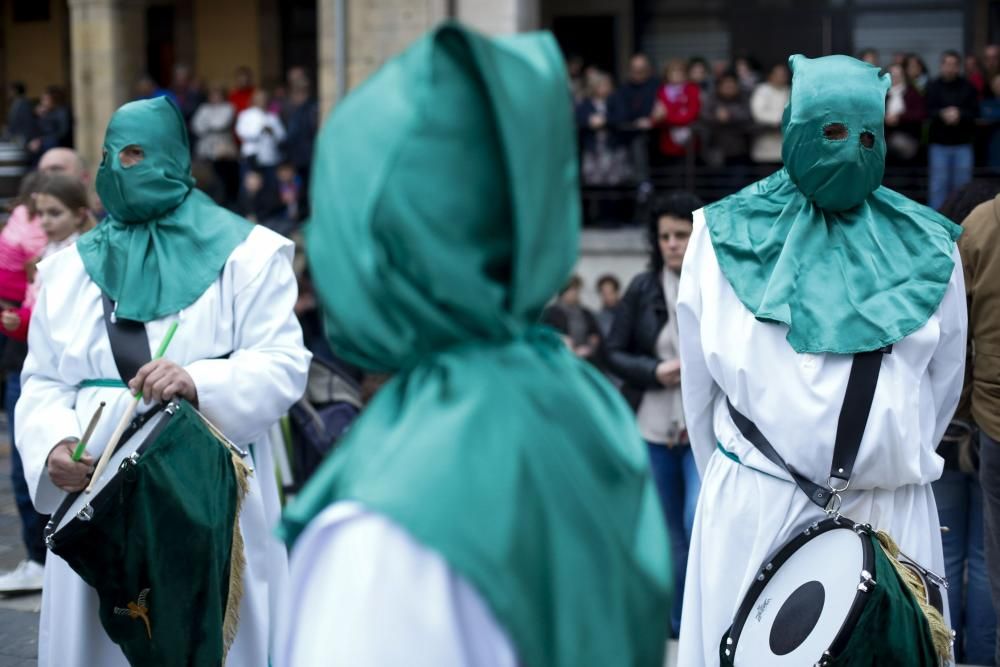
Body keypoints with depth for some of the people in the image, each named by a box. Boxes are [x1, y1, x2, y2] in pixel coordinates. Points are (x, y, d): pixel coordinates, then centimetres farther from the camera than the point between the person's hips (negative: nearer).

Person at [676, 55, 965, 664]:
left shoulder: (926, 248, 5)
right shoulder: (725, 236, 3)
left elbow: (943, 383, 11)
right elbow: (699, 378, 7)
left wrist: (897, 463, 12)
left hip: (892, 514, 1)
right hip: (753, 510, -1)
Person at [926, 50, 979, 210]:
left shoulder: (967, 87, 2)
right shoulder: (933, 87, 1)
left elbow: (975, 111, -1)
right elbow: (927, 111, -6)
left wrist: (959, 114, -18)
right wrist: (942, 114, -24)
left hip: (963, 144, 1)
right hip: (939, 144, -1)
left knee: (962, 183, 3)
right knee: (938, 184, 0)